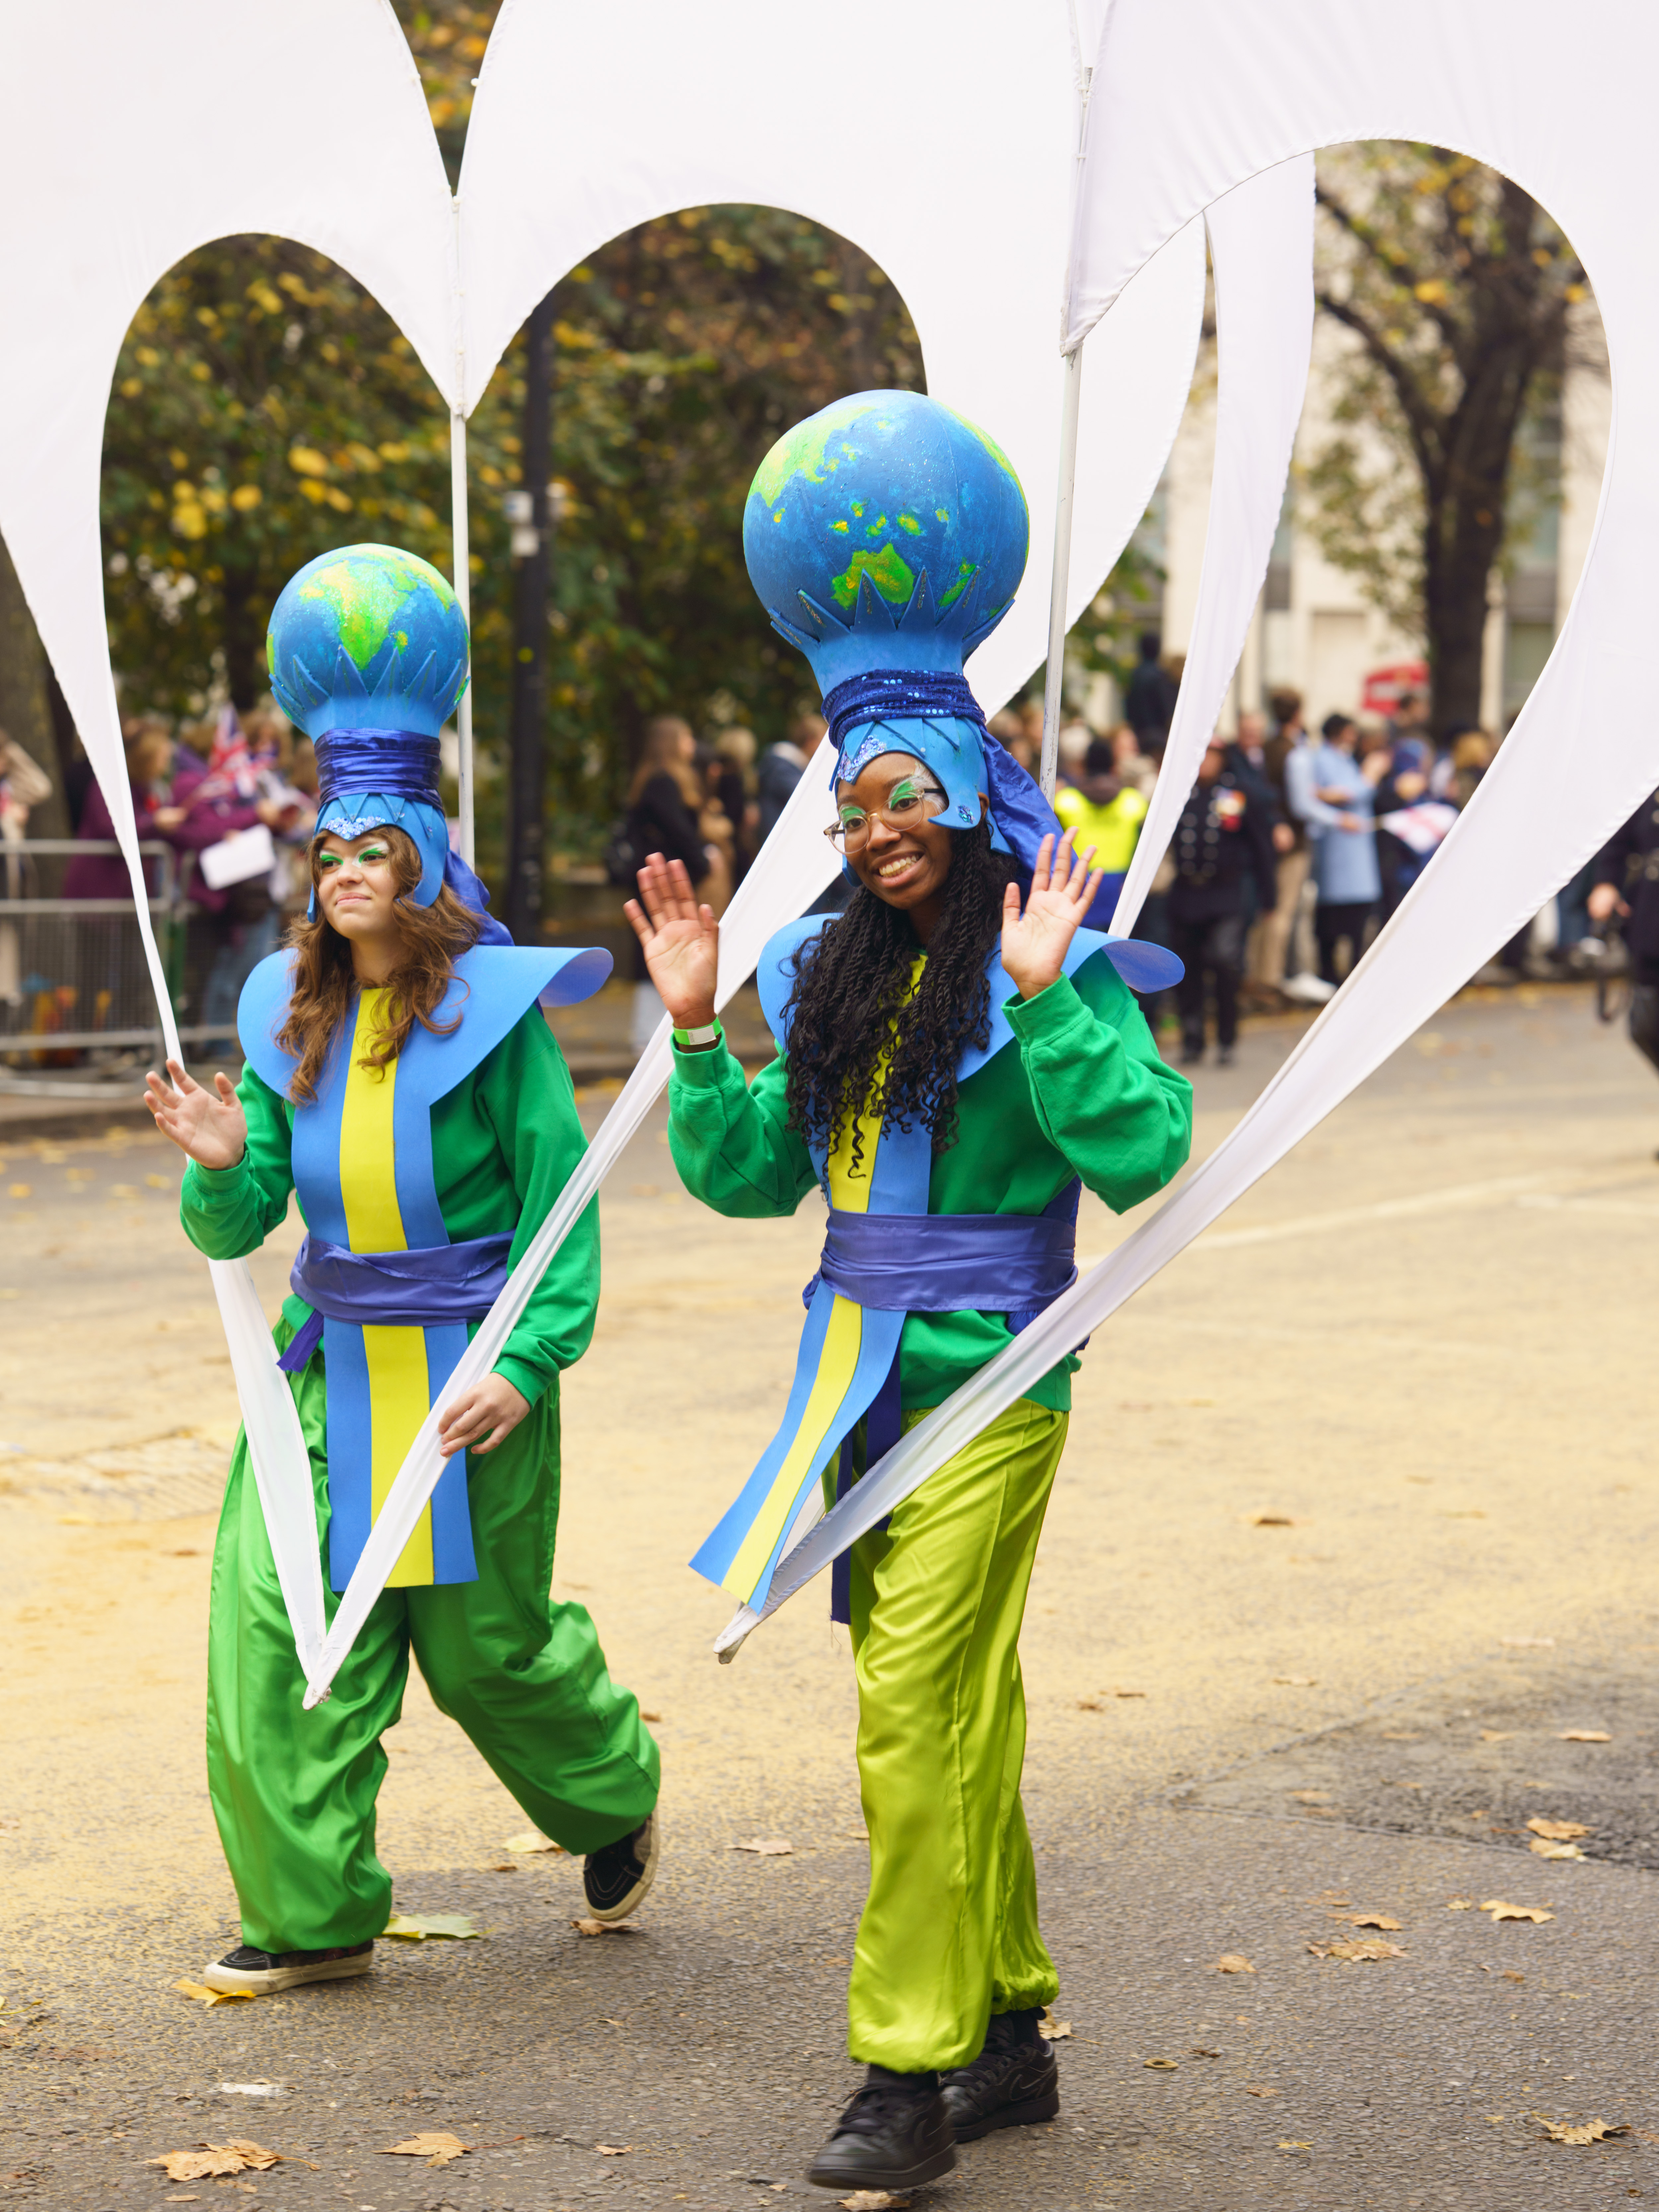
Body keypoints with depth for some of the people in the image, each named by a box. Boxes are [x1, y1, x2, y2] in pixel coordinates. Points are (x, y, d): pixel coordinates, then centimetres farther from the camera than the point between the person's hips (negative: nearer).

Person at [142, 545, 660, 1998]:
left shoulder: (495, 1013, -9)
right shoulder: (289, 1020, 4)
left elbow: (563, 1201, -8)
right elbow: (234, 1230, 5)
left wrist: (528, 1362, -17)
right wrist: (224, 1168, -18)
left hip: (471, 1373, -4)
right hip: (331, 1370, 4)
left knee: (488, 1642, 7)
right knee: (277, 1618, -4)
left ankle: (617, 1799, 37)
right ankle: (313, 1912, 7)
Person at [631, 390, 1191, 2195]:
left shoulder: (1051, 969, -9)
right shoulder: (822, 971, 10)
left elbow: (1139, 1152, -21)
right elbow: (750, 1176, 10)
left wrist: (1044, 997, -24)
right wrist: (699, 1028, 0)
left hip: (985, 1378, -7)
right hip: (861, 1369, 7)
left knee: (912, 1709, -10)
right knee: (961, 1719, 14)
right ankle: (1010, 2033, 26)